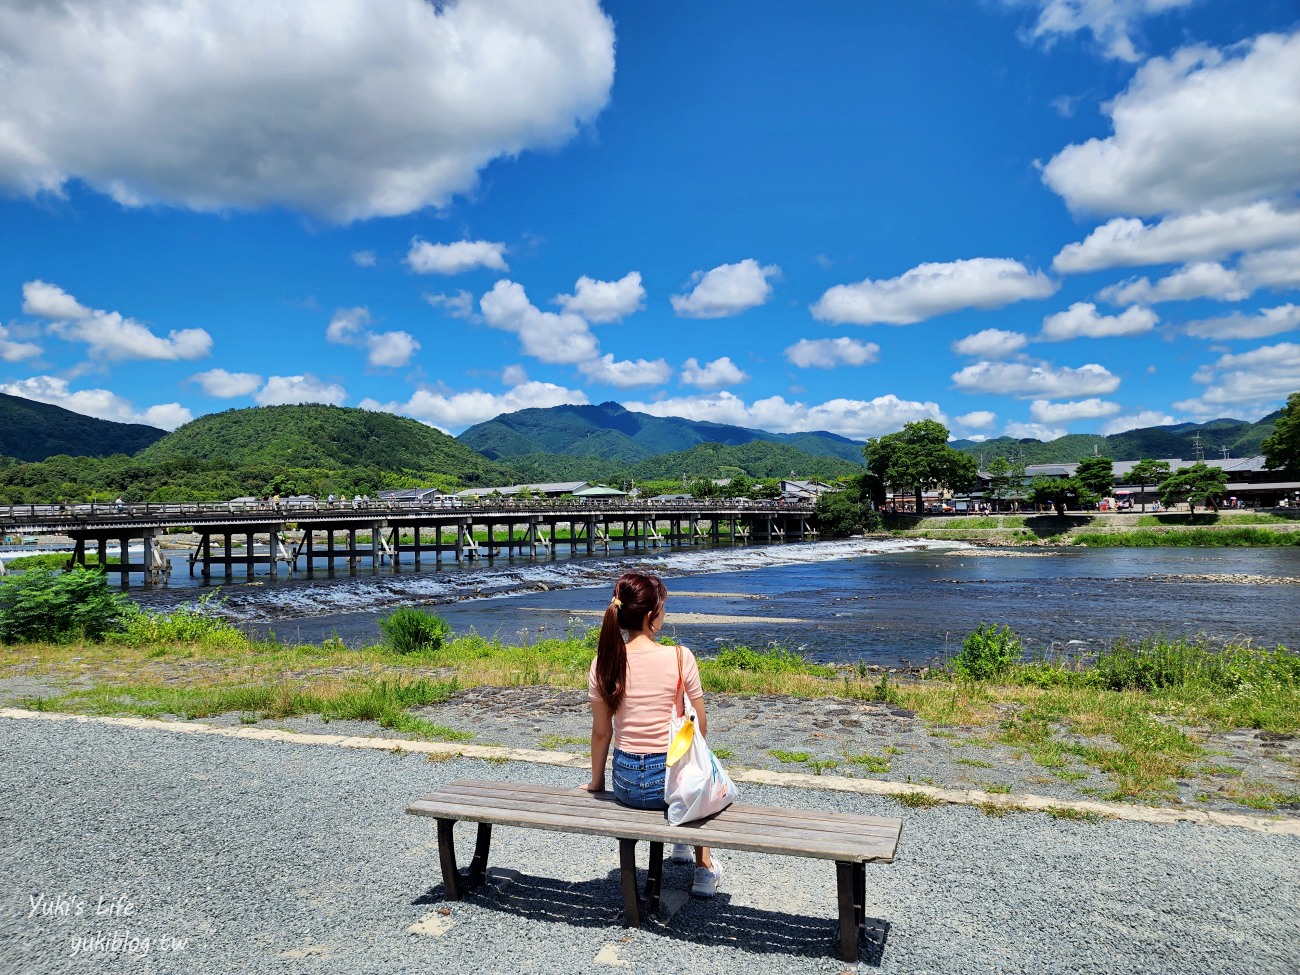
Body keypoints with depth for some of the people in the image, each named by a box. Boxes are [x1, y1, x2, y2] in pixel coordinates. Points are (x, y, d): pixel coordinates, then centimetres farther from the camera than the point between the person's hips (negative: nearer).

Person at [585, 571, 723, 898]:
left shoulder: (604, 661, -7)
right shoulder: (680, 657, -16)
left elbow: (601, 732, 1)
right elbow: (700, 728, -7)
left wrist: (596, 781, 16)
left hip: (625, 784, 3)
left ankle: (683, 844, 56)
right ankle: (704, 866, 35)